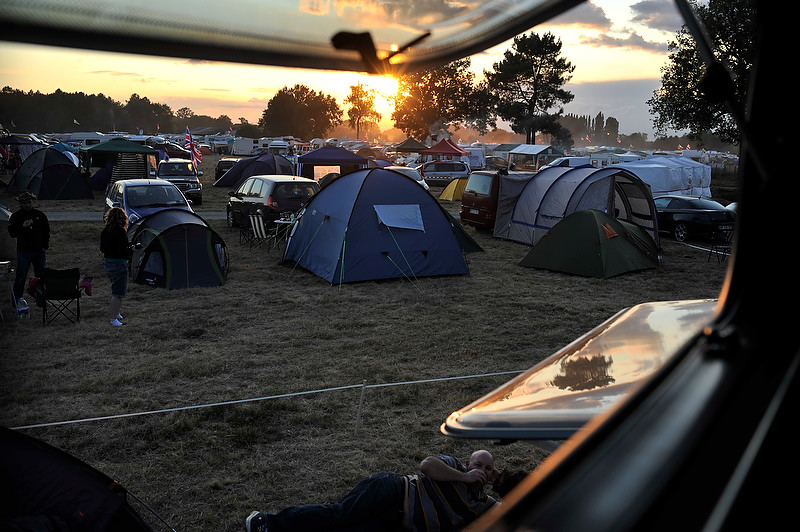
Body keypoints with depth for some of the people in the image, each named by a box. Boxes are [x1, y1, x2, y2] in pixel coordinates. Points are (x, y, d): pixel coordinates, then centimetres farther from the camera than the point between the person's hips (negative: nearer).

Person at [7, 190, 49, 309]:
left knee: (41, 276, 7)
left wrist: (45, 246, 7)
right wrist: (23, 226, -23)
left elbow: (47, 231, 14)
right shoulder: (16, 216, 0)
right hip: (24, 251, -3)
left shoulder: (40, 215, 8)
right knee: (21, 276, -3)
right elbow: (12, 233, -7)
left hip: (39, 250, 3)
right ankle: (18, 299, 4)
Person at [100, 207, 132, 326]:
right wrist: (131, 250, -5)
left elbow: (102, 249, 11)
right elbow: (122, 250, -23)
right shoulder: (121, 231, -18)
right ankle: (113, 318, -1)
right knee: (118, 292, -2)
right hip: (119, 263, -8)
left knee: (117, 289, 23)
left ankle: (116, 313, 32)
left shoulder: (104, 231, 4)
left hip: (107, 263, 8)